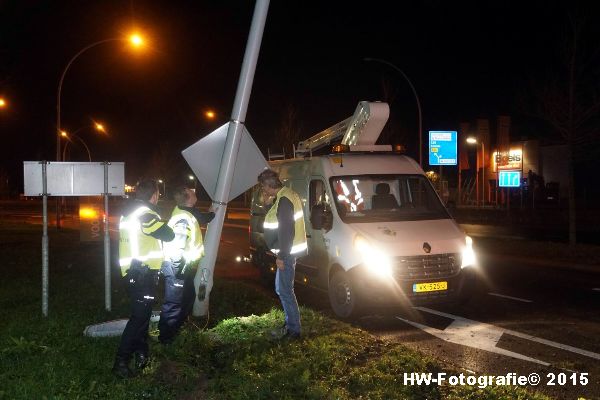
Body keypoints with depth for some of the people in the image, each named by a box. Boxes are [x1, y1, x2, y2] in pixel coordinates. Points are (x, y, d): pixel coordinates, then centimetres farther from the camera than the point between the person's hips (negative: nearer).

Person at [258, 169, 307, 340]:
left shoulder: (284, 200, -21)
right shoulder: (286, 195, 12)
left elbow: (286, 230, -25)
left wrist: (281, 255, -23)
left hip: (287, 253, -11)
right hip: (288, 251, 11)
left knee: (285, 290, -4)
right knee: (282, 288, 21)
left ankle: (294, 329, 4)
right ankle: (290, 322, 32)